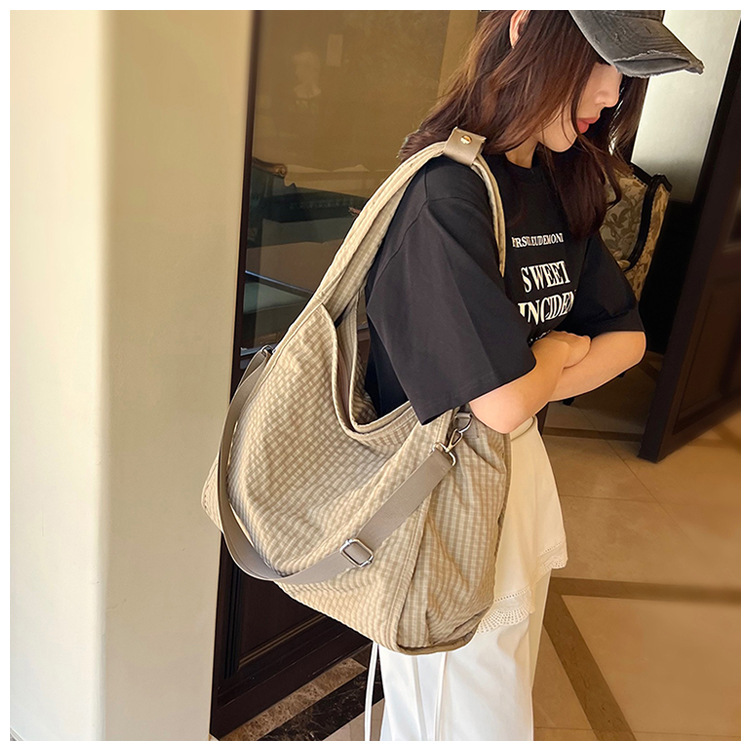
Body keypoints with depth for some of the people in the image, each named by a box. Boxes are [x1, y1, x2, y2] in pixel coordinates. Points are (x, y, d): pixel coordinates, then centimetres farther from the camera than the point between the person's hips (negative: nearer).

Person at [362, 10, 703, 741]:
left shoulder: (561, 188, 4)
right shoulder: (446, 191, -24)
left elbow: (626, 335, 7)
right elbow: (502, 399, -27)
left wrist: (534, 375, -11)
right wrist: (559, 350, -5)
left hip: (521, 466, 8)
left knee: (505, 697, 25)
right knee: (479, 722, 11)